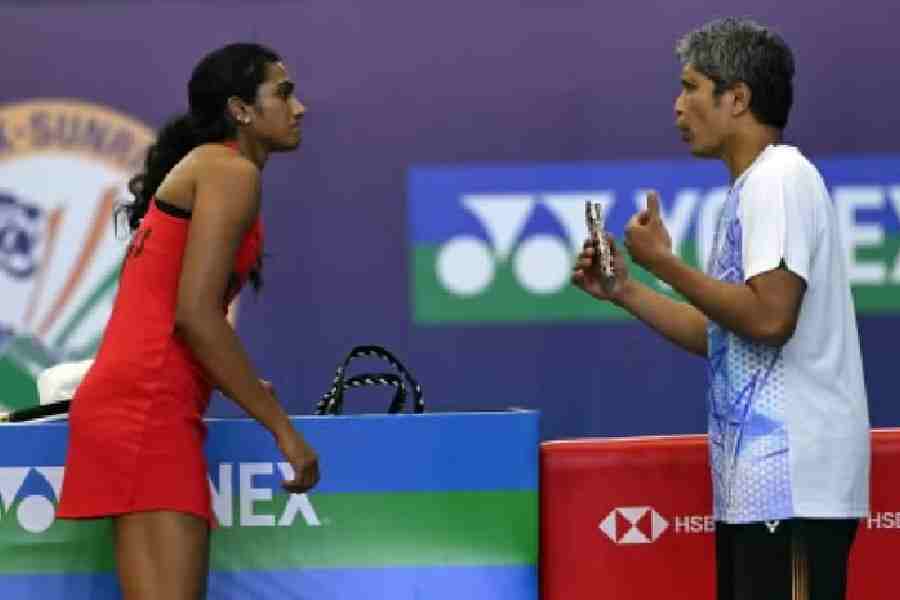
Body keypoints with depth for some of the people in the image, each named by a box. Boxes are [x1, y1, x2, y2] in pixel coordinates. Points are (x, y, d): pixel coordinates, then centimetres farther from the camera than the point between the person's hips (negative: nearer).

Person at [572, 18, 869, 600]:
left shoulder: (780, 177, -11)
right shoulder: (752, 189, 19)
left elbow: (768, 317, -22)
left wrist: (663, 261, -12)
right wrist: (624, 290, 15)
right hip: (757, 476, 10)